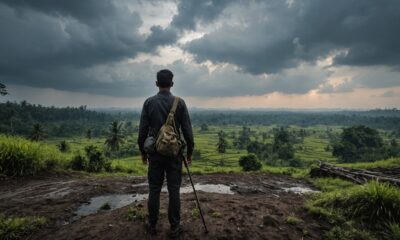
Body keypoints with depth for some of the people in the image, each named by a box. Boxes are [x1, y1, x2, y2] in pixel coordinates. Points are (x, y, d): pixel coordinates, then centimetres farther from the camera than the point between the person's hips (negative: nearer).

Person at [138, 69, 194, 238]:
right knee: (173, 190, 7)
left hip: (155, 152, 1)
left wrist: (143, 151, 11)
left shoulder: (149, 102, -2)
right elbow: (187, 130, -4)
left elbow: (143, 130, -1)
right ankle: (175, 227, 16)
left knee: (154, 189, 11)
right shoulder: (180, 103, -4)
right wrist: (189, 151, 7)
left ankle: (152, 225, 24)